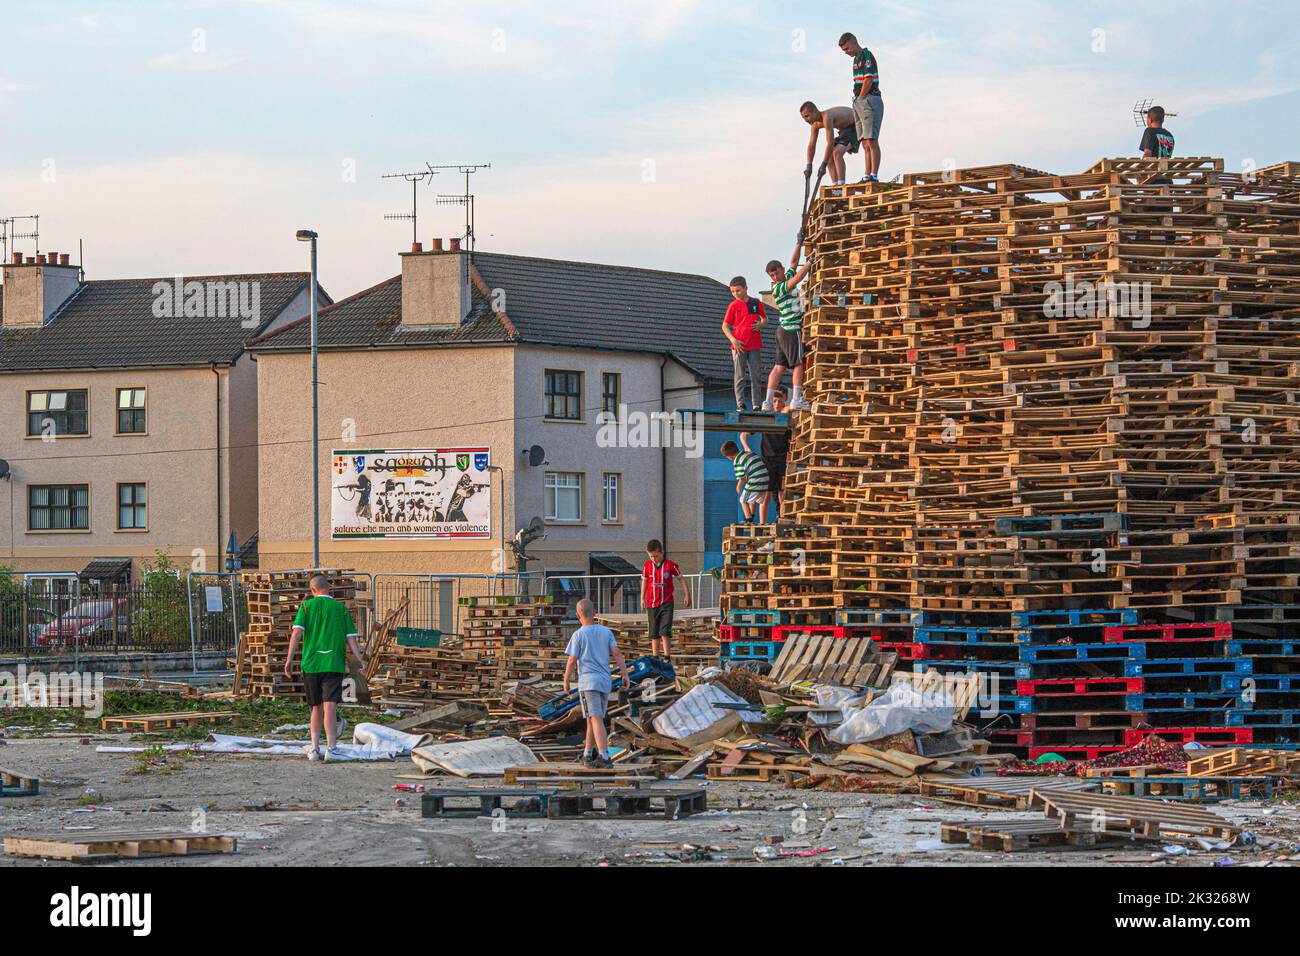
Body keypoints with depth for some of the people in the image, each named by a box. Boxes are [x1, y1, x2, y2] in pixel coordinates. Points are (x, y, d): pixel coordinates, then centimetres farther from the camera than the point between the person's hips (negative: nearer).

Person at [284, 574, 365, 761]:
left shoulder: (307, 606, 5)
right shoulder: (342, 608, 7)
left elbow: (297, 632, -6)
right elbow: (351, 639, 3)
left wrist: (289, 659, -7)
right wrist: (360, 662, 4)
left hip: (311, 663, 1)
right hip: (334, 665, -1)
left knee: (316, 708, 13)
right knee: (330, 706, -8)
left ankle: (314, 748, 13)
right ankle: (331, 749, -17)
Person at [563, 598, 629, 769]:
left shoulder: (578, 635, -4)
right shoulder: (606, 632, 8)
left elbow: (572, 661, -5)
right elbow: (617, 654, 1)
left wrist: (566, 681, 6)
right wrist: (625, 675, 1)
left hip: (588, 682, -5)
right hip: (605, 682, 5)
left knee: (596, 720, -11)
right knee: (593, 719, 16)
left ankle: (604, 756, -21)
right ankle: (587, 753, 25)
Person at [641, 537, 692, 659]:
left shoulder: (670, 565, -7)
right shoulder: (647, 566, 1)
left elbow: (681, 579, 4)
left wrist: (687, 595, 3)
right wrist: (642, 598, 20)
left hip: (666, 603, -3)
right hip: (652, 603, 3)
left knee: (665, 631, -12)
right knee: (654, 632, 7)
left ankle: (666, 657, -8)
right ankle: (655, 656, 15)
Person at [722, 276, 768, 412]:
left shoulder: (756, 303, 6)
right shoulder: (733, 306, 1)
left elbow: (765, 318, 21)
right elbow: (725, 326, 2)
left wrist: (760, 325, -2)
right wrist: (733, 340, -11)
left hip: (755, 345, 2)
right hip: (739, 346, -2)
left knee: (755, 376, 2)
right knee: (740, 377, 0)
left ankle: (756, 405, 5)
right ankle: (740, 404, 2)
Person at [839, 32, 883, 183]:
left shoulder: (867, 55, -8)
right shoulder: (856, 59, 21)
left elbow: (868, 80, -15)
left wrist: (860, 98, -7)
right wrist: (857, 102, 9)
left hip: (869, 101, -10)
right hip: (859, 102, 10)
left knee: (871, 140, -14)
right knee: (865, 144, 7)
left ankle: (874, 176, -19)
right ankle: (867, 177, 6)